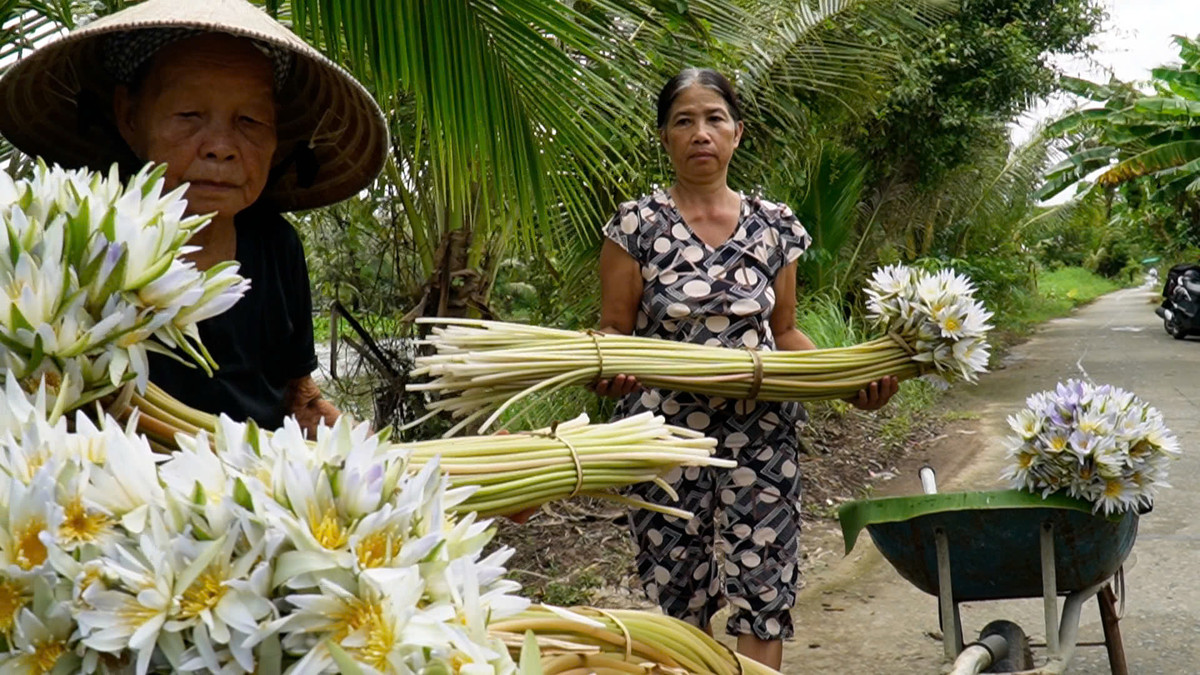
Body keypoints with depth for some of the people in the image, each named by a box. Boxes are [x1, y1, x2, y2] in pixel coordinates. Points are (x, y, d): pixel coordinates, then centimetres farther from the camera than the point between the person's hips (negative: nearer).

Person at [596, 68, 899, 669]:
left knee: (763, 591, -1)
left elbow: (783, 332, 13)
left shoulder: (774, 226, 7)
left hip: (761, 433, 2)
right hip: (666, 434, -2)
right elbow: (613, 331, 0)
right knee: (678, 597, 4)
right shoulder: (636, 225, -1)